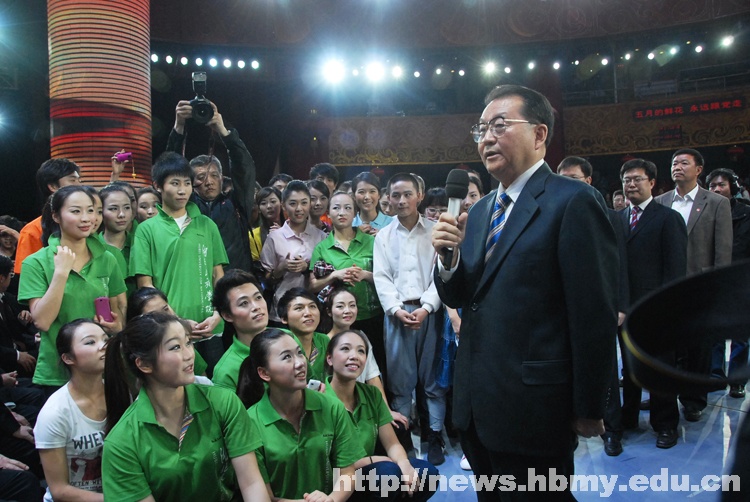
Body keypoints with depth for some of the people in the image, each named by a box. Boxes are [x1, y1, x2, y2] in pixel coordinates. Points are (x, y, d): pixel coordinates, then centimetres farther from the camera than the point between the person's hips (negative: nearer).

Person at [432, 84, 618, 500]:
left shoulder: (573, 202, -13)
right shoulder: (479, 210, 11)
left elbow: (595, 316, -14)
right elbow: (459, 299, 11)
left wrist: (589, 410, -11)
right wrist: (448, 257, -9)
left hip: (533, 411, -7)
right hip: (475, 405, 8)